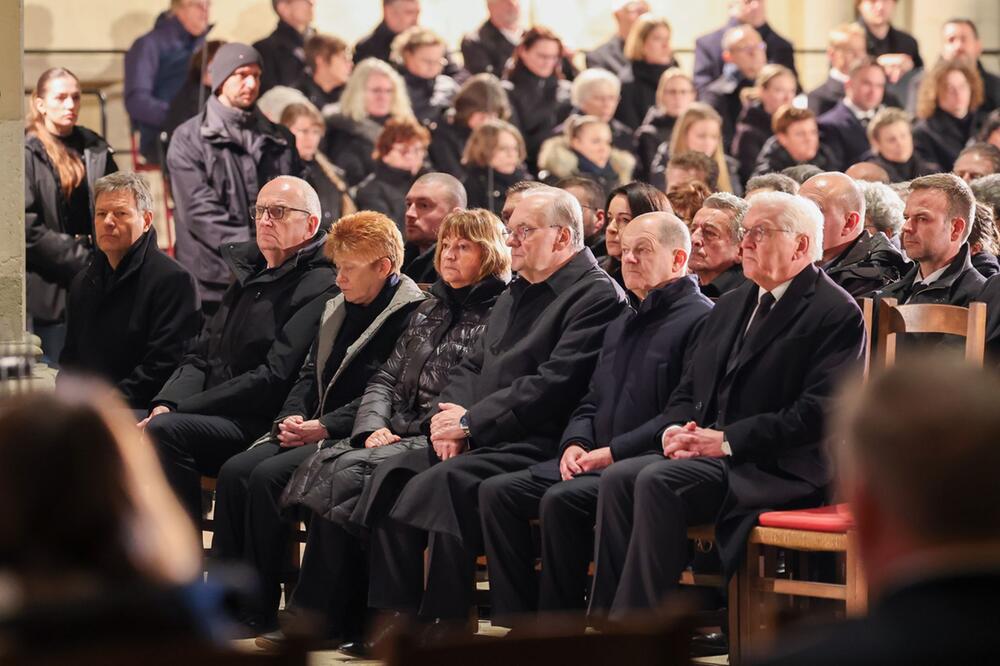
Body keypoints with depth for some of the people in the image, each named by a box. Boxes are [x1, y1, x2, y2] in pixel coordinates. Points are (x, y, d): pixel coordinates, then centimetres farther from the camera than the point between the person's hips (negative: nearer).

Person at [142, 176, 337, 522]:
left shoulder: (319, 288, -8)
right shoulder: (249, 275, 22)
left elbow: (274, 379, -17)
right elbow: (200, 357, 20)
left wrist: (177, 411, -16)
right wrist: (166, 404, -2)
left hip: (260, 426, -9)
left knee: (165, 430, -31)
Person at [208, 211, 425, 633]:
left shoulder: (412, 314, -7)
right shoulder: (335, 309, 22)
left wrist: (323, 427, -18)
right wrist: (292, 417, 0)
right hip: (308, 430, 8)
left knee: (269, 476, -27)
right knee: (234, 471, -16)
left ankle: (259, 610, -20)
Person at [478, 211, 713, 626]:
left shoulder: (699, 320, -6)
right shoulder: (620, 327, 25)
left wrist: (613, 452, -17)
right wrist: (575, 444, 2)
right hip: (595, 463, 9)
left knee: (562, 500, -31)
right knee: (497, 491, -8)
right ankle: (516, 626, -10)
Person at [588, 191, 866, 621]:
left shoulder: (836, 313, -5)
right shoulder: (731, 306, 22)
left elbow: (818, 412, -15)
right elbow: (689, 387, 23)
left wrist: (727, 440, -18)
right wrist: (674, 429, -1)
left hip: (778, 469, -8)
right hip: (707, 454, 8)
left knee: (658, 482, -29)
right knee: (618, 478, -18)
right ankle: (605, 622, -20)